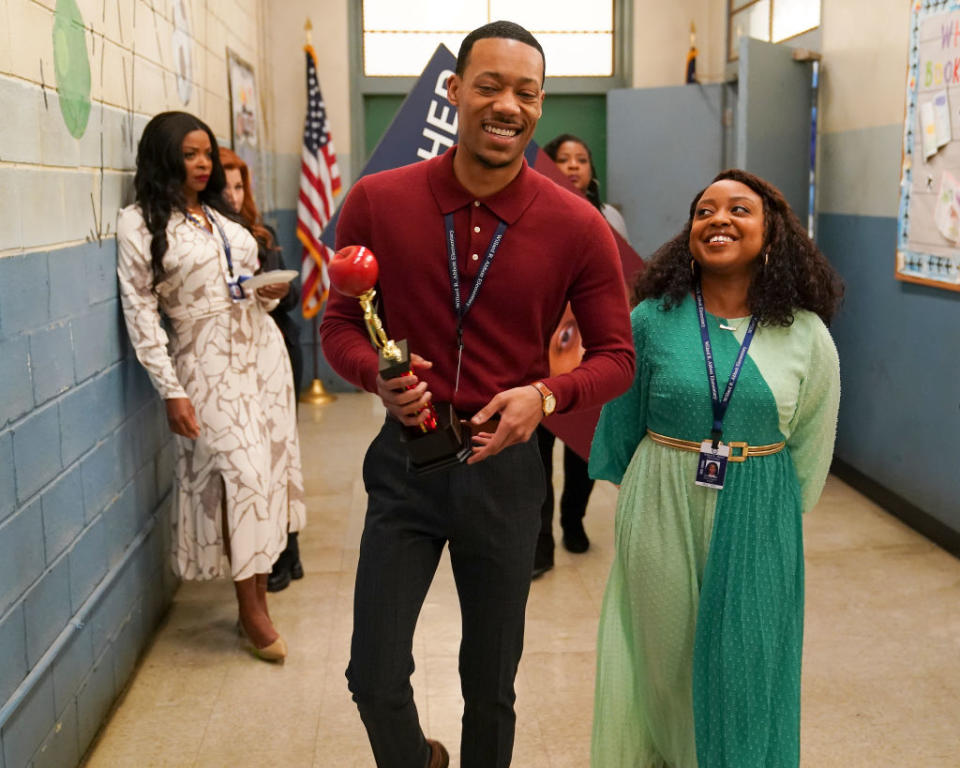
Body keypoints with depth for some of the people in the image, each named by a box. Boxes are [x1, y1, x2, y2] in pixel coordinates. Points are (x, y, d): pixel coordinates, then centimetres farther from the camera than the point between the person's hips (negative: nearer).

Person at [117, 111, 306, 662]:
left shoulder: (223, 215, 14)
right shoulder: (140, 223, -4)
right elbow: (141, 311, -8)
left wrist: (269, 293, -2)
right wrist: (171, 390, -13)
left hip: (263, 348, 6)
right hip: (208, 361, -6)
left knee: (269, 467, 3)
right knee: (240, 473, -9)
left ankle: (261, 581, 14)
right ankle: (253, 609, 4)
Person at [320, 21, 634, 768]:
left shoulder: (577, 226, -10)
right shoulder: (377, 202, -8)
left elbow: (616, 357, -2)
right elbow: (340, 325, 3)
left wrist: (545, 394, -21)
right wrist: (377, 375, -19)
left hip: (505, 465, 0)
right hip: (405, 460, 1)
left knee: (491, 685, 16)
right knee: (375, 676, 6)